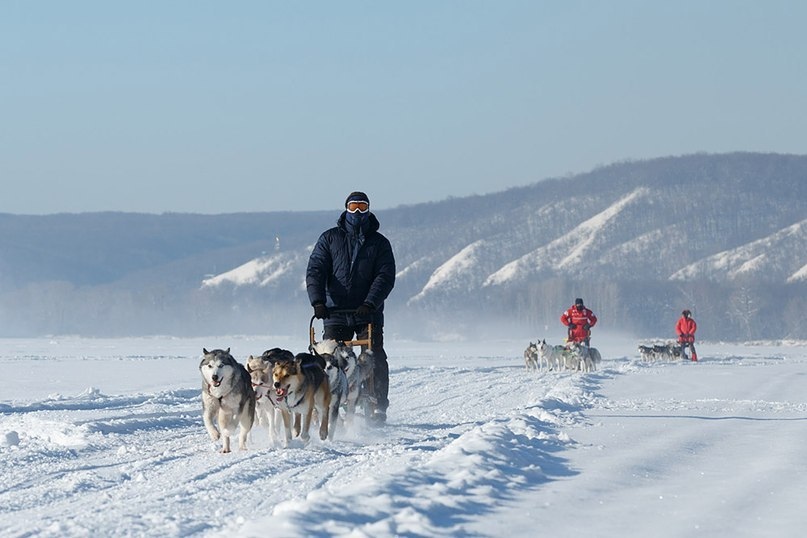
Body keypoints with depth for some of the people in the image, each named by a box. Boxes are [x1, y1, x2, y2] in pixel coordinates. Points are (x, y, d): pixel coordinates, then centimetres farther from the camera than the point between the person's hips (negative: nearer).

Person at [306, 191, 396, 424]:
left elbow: (385, 276, -2)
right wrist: (318, 301, -16)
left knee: (375, 360, -8)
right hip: (336, 312, 0)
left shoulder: (379, 243, 9)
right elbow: (315, 271, 1)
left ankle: (378, 408, -2)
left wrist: (370, 303, -18)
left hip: (368, 313, 0)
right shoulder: (329, 239, 9)